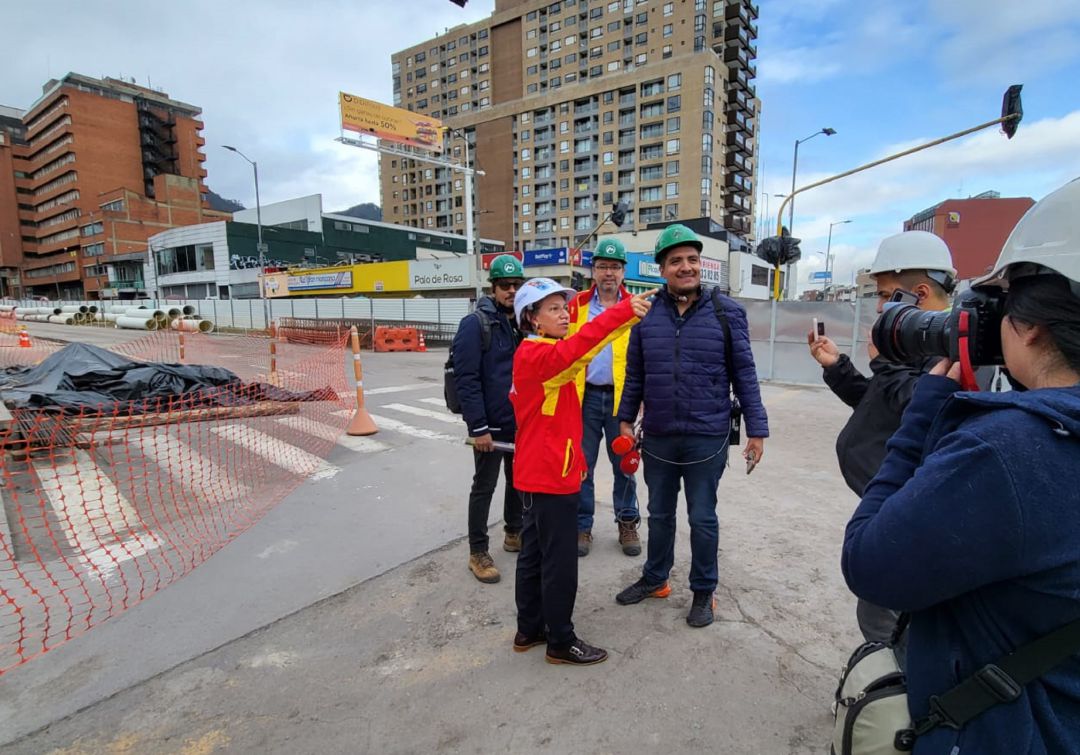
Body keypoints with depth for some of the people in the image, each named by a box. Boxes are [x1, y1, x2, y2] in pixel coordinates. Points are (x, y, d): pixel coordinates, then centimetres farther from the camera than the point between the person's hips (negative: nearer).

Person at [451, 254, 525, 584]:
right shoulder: (476, 323, -12)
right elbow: (466, 379, -18)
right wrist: (478, 427, -20)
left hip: (521, 421, 7)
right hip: (491, 425, -6)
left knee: (518, 480, 19)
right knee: (484, 487, 5)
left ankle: (514, 533, 38)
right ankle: (478, 553, 19)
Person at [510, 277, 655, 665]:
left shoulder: (536, 354, 15)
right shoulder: (537, 354, -17)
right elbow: (577, 347, -40)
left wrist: (574, 457, 22)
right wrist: (624, 312, -47)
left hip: (539, 472, 10)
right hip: (550, 476, -10)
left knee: (534, 552, 19)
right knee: (560, 561, 3)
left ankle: (530, 629, 33)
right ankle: (561, 642, 20)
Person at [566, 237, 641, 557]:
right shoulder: (577, 306, 4)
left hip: (621, 397, 0)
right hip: (585, 397, 1)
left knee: (624, 464, 11)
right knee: (582, 465, 9)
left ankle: (627, 524, 28)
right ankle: (582, 526, 23)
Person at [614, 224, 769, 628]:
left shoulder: (726, 312, -6)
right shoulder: (647, 314, 0)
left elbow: (744, 373, -3)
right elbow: (635, 374, 7)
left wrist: (756, 428, -3)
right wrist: (626, 419, 7)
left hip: (707, 439, -2)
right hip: (657, 438, 3)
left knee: (702, 518, 12)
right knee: (659, 514, 19)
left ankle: (703, 591, 33)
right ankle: (654, 579, 40)